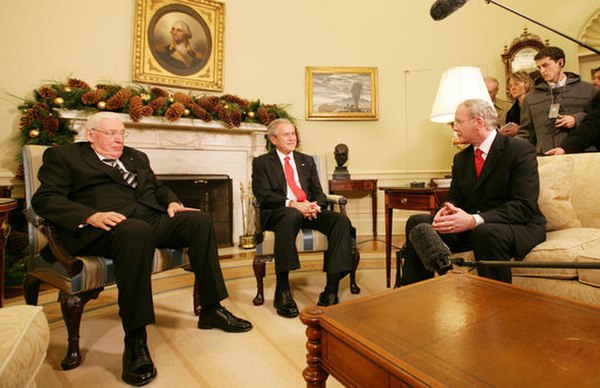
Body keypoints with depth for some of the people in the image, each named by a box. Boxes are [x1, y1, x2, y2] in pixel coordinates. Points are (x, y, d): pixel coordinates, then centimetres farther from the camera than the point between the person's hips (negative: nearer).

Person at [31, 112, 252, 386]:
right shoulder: (63, 156, 13)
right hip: (106, 227, -5)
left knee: (200, 220, -18)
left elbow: (158, 187, 29)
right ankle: (135, 342, -30)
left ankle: (211, 310, -10)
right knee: (137, 231, -39)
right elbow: (45, 198, 0)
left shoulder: (136, 157, 29)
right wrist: (91, 216, -18)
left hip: (152, 218, 6)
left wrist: (172, 202, 4)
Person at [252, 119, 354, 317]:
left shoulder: (307, 161, 23)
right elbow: (263, 195, -5)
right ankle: (282, 292, -31)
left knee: (341, 220, -24)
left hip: (308, 211, 5)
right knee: (291, 216, -40)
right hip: (277, 213, -4)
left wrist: (315, 204, -9)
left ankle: (331, 291, -25)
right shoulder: (262, 162, 10)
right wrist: (291, 204, -20)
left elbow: (319, 192, 16)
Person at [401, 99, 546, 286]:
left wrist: (475, 220, -31)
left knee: (486, 231, -39)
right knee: (417, 222, -14)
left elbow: (525, 207, -18)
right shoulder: (461, 158, 12)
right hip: (471, 227, 6)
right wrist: (445, 213, -17)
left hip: (518, 226, -5)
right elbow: (454, 199, 9)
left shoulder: (520, 150, -8)